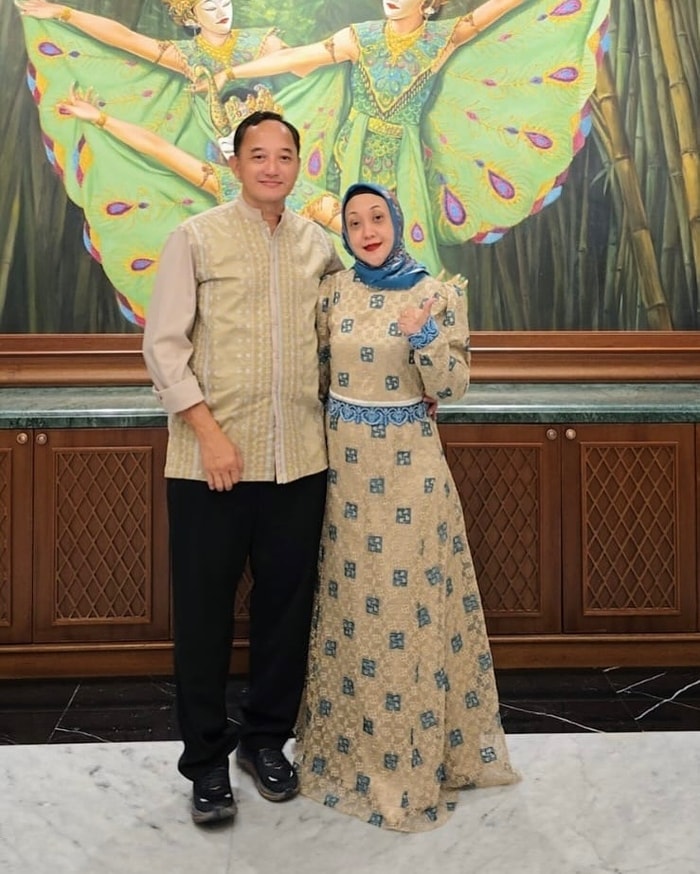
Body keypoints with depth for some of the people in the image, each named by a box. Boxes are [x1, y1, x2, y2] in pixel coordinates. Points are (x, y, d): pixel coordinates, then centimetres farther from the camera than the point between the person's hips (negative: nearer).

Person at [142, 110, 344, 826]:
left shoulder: (318, 245, 10)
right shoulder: (195, 238, 0)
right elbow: (163, 346, -5)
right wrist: (210, 432, -13)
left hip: (299, 460, 4)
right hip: (210, 459, -3)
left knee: (286, 602, 11)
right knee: (204, 607, 5)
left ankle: (265, 738, 31)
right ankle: (206, 758, 22)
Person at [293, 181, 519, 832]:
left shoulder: (438, 294, -4)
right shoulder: (333, 290, 5)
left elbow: (452, 388, -7)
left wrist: (426, 337, -23)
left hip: (408, 463, -3)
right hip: (343, 460, 3)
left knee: (408, 603, 1)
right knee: (350, 601, 11)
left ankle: (415, 756, 18)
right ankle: (353, 748, 28)